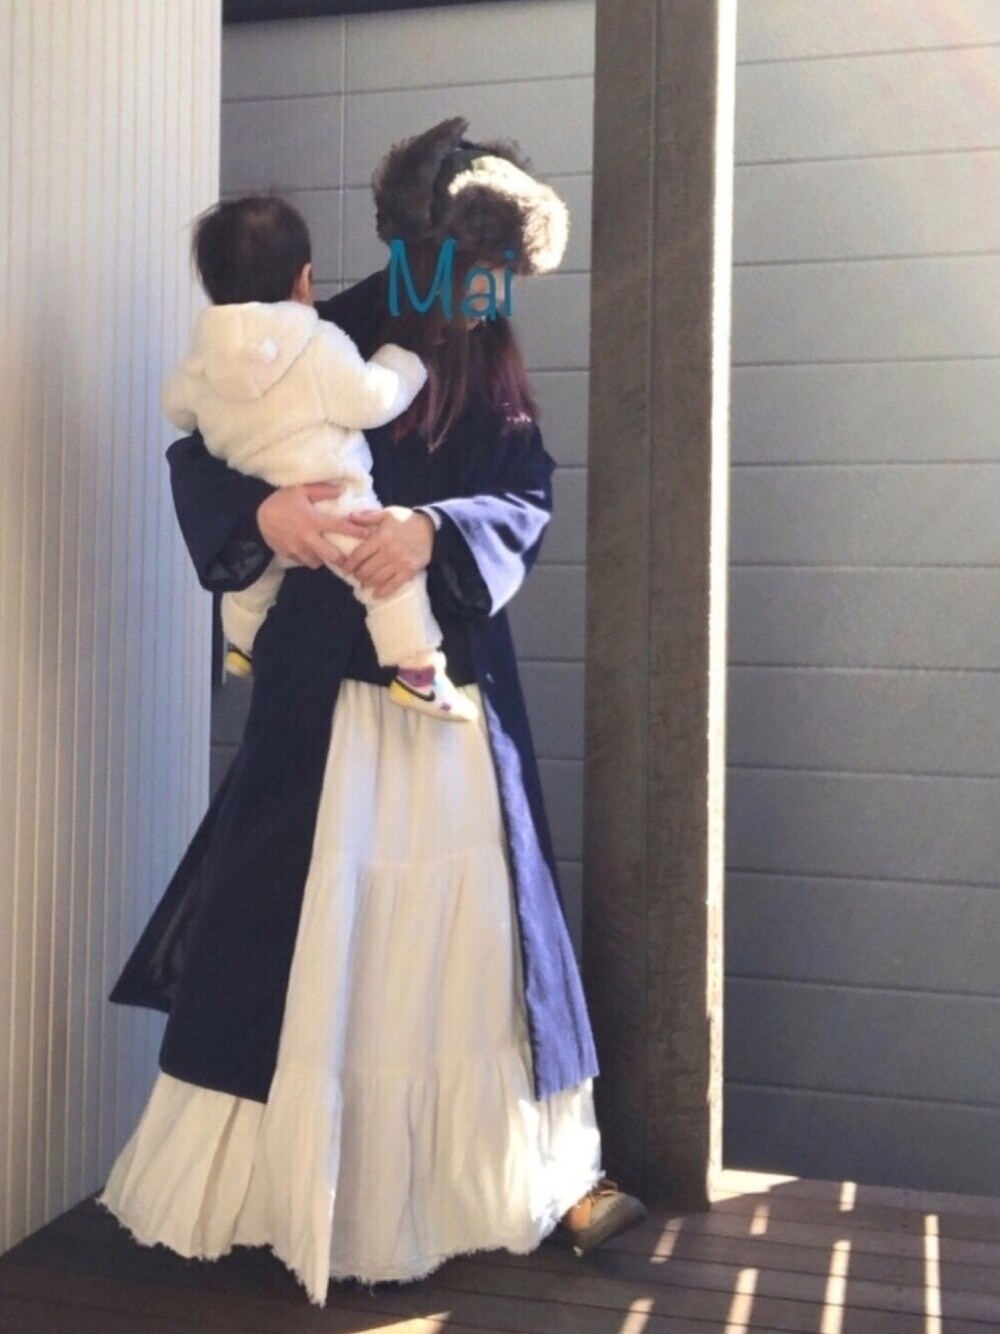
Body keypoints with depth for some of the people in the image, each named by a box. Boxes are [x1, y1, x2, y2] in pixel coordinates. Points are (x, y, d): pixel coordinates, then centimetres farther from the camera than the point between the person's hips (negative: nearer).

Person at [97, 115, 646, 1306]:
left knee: (475, 928, 9)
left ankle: (536, 1171, 21)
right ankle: (265, 1180, 20)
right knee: (295, 930, 4)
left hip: (455, 689, 3)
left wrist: (436, 529, -25)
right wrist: (262, 507, -27)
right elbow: (199, 457, -6)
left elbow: (527, 505, -5)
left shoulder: (495, 373, 7)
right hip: (325, 687, -3)